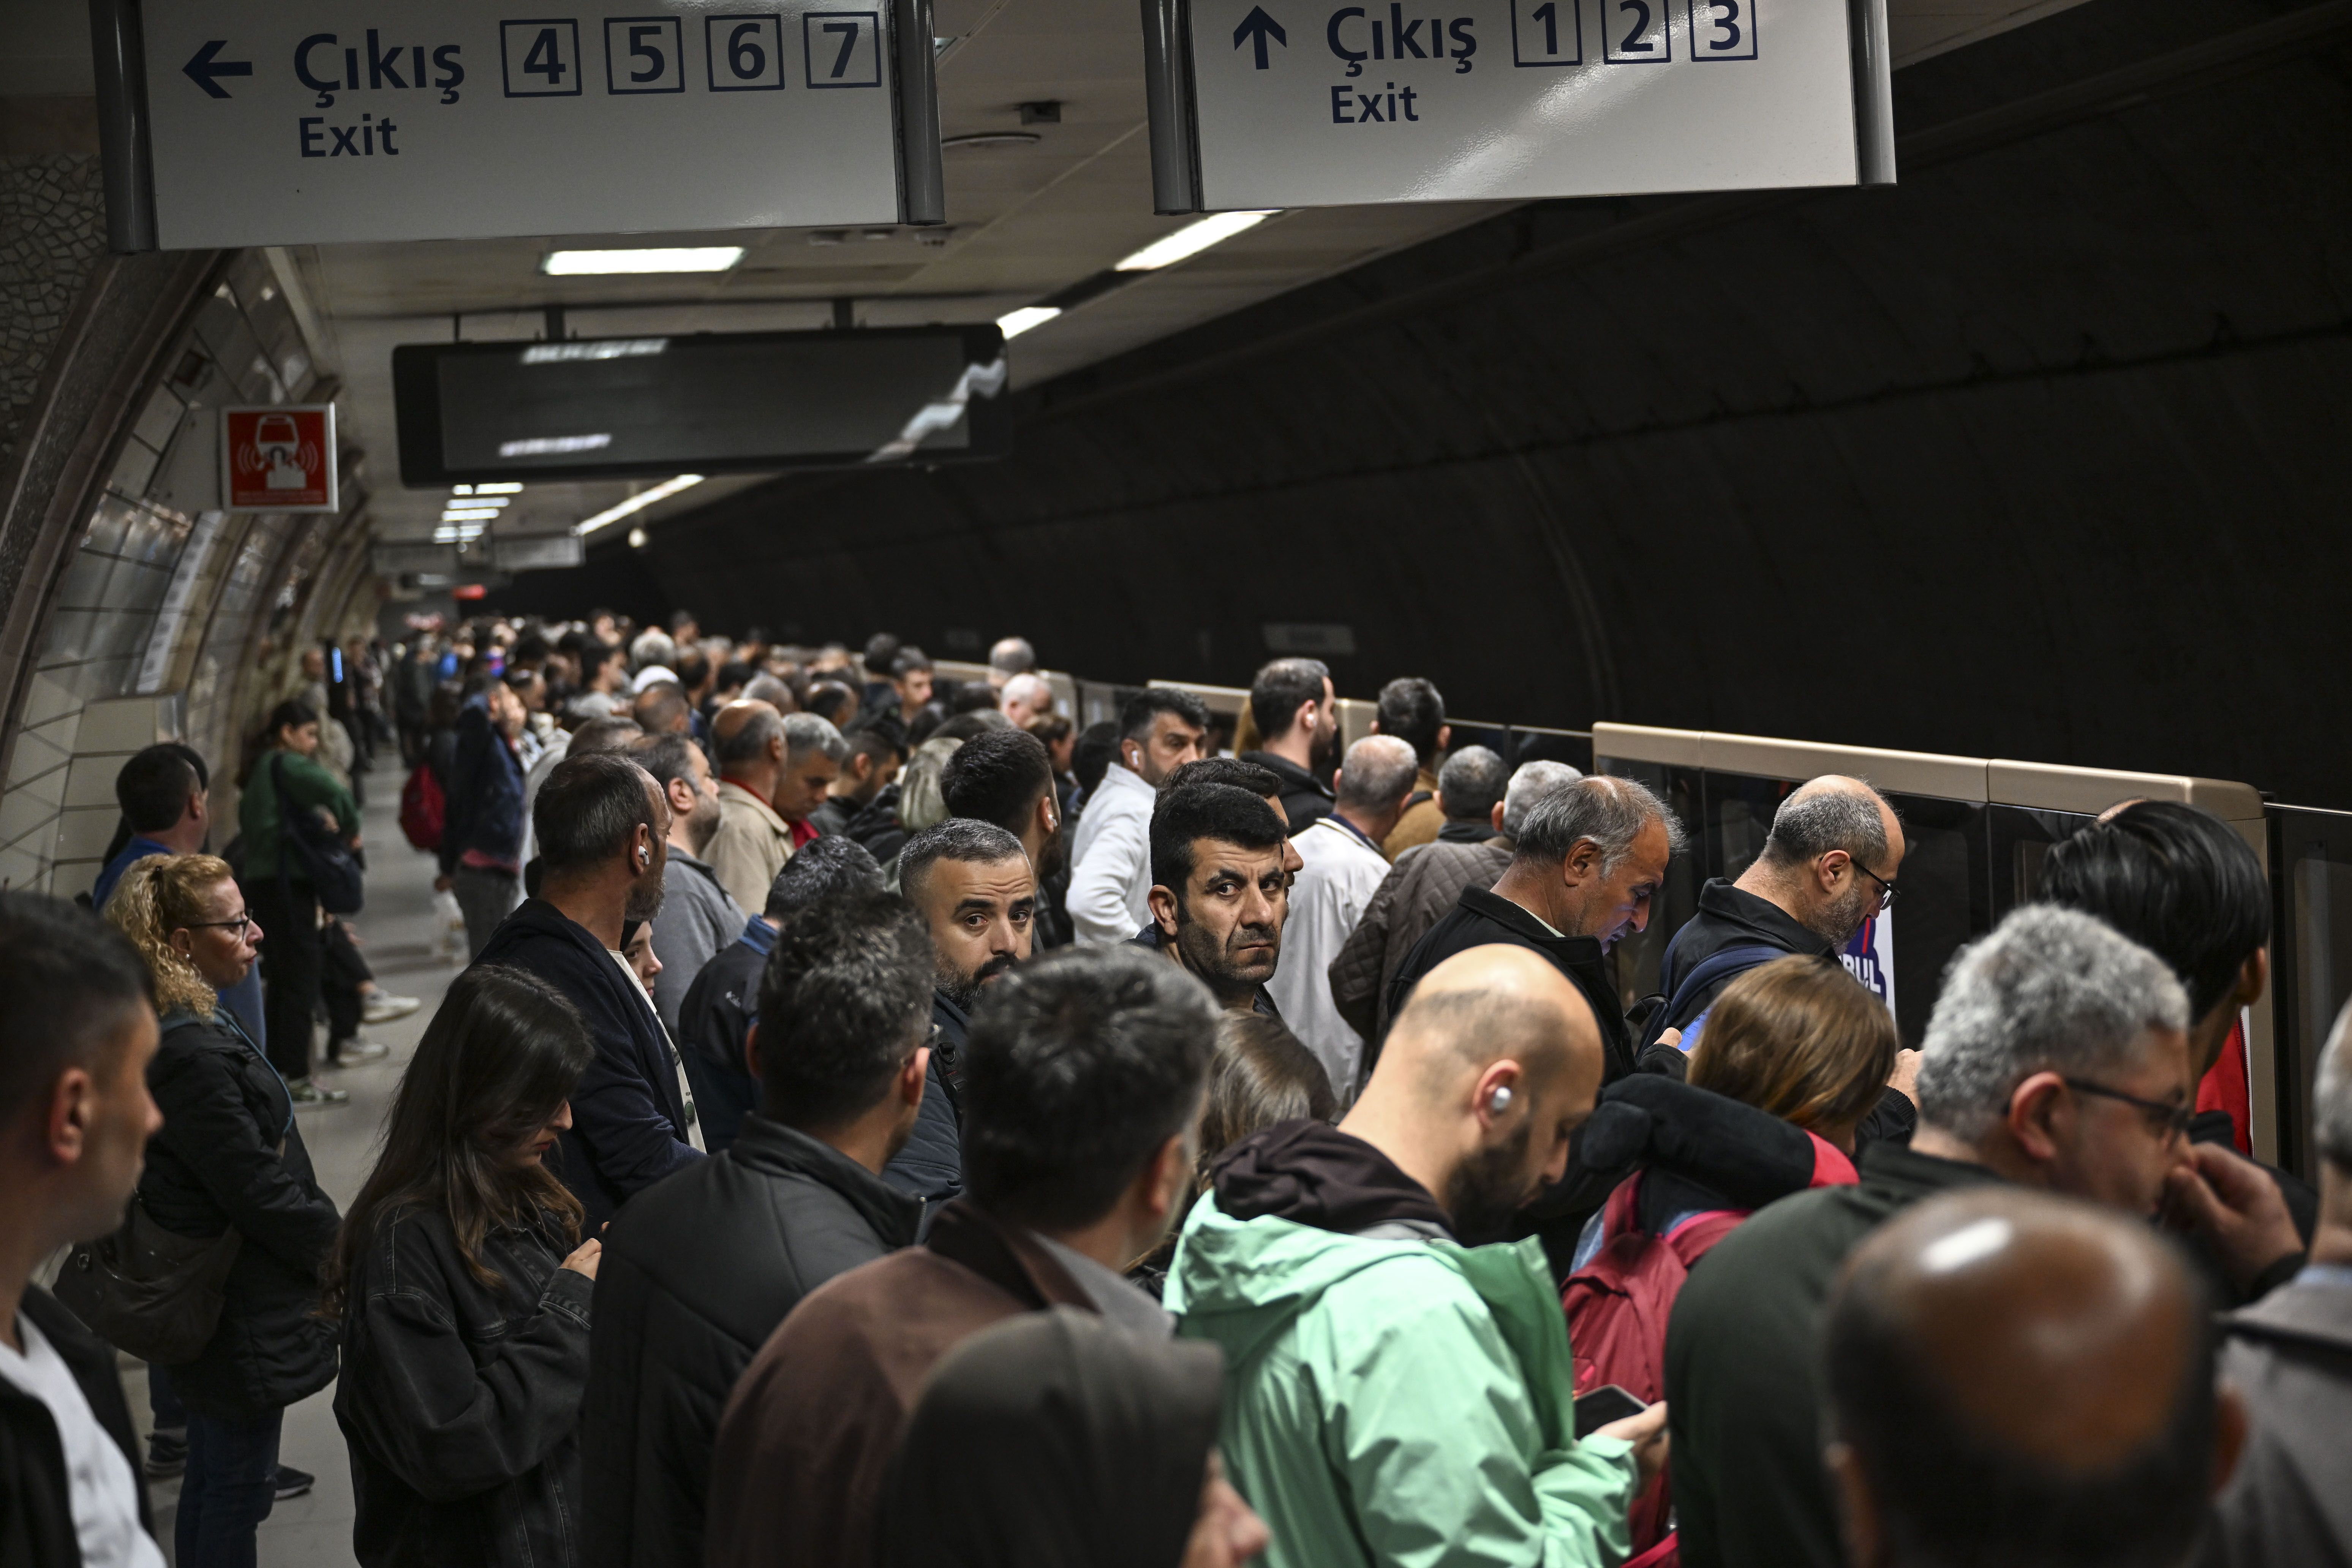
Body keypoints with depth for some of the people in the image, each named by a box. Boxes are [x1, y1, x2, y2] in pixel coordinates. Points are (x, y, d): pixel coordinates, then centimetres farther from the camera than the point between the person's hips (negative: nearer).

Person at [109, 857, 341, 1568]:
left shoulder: (191, 1027, 5)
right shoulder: (193, 1053, -26)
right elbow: (262, 1193, -23)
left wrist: (336, 1239, 12)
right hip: (244, 1320, -10)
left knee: (213, 1480, 21)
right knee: (239, 1488, 4)